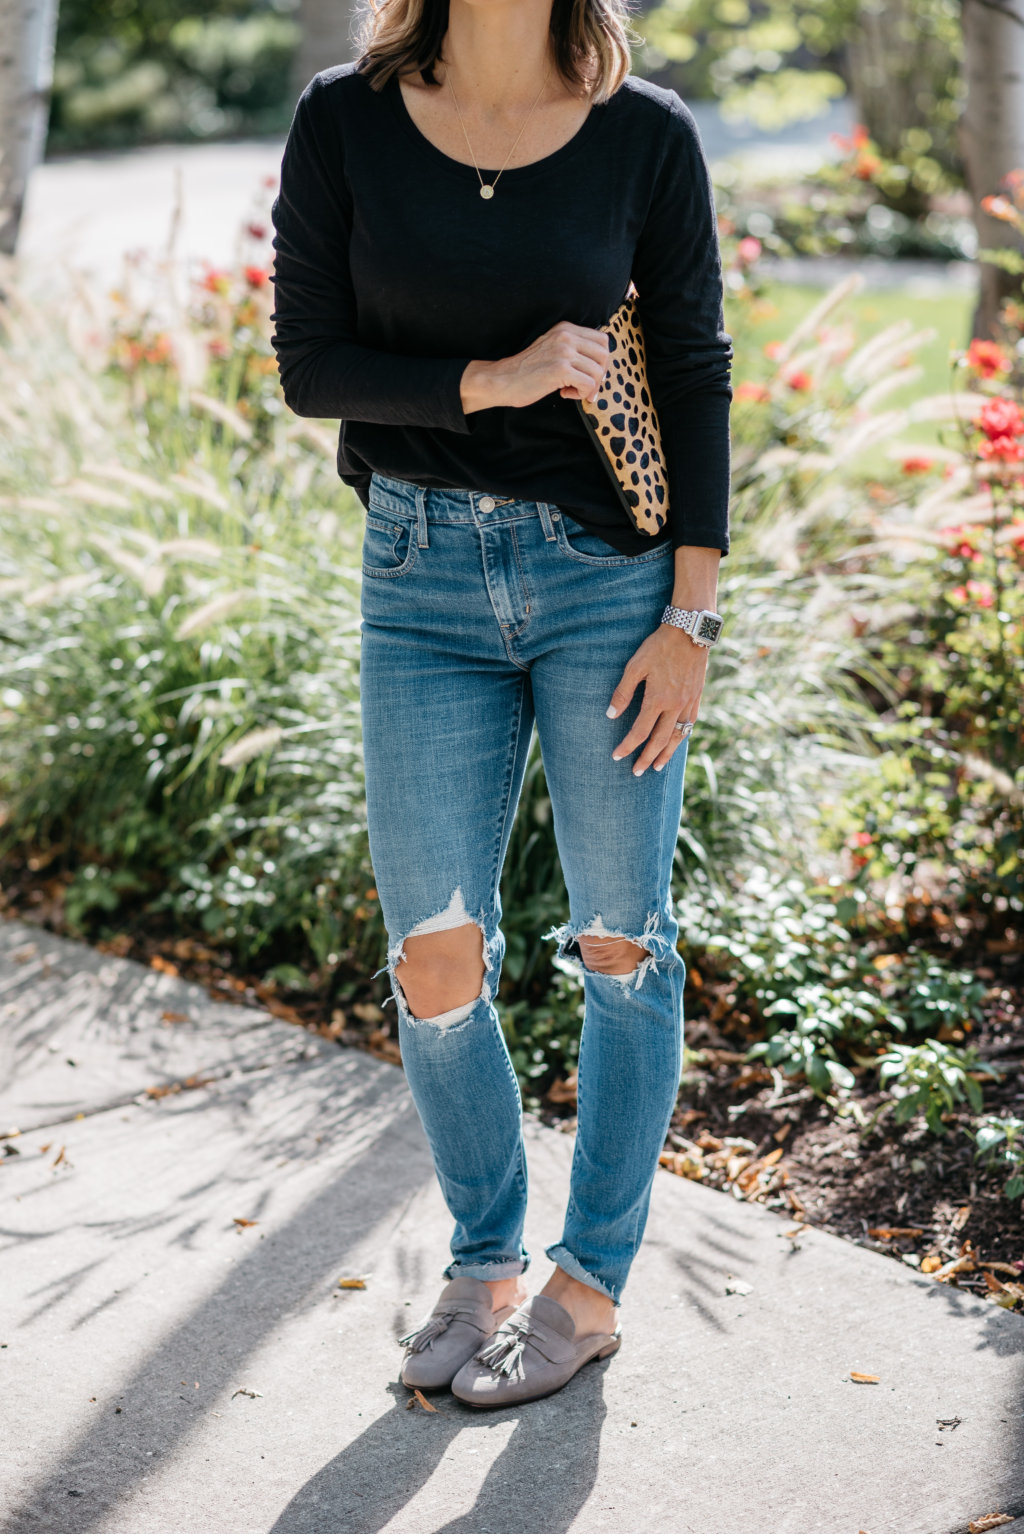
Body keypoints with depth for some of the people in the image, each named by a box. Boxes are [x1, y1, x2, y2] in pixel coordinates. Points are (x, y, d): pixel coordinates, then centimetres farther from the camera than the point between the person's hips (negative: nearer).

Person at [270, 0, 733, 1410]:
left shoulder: (649, 136, -3)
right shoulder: (343, 123, 0)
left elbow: (695, 377, -1)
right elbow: (310, 362, -1)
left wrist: (689, 619, -6)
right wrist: (491, 381, -16)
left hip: (608, 567, -1)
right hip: (424, 575, 1)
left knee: (621, 946, 6)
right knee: (437, 963, 2)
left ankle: (591, 1286, 23)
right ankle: (486, 1264, 25)